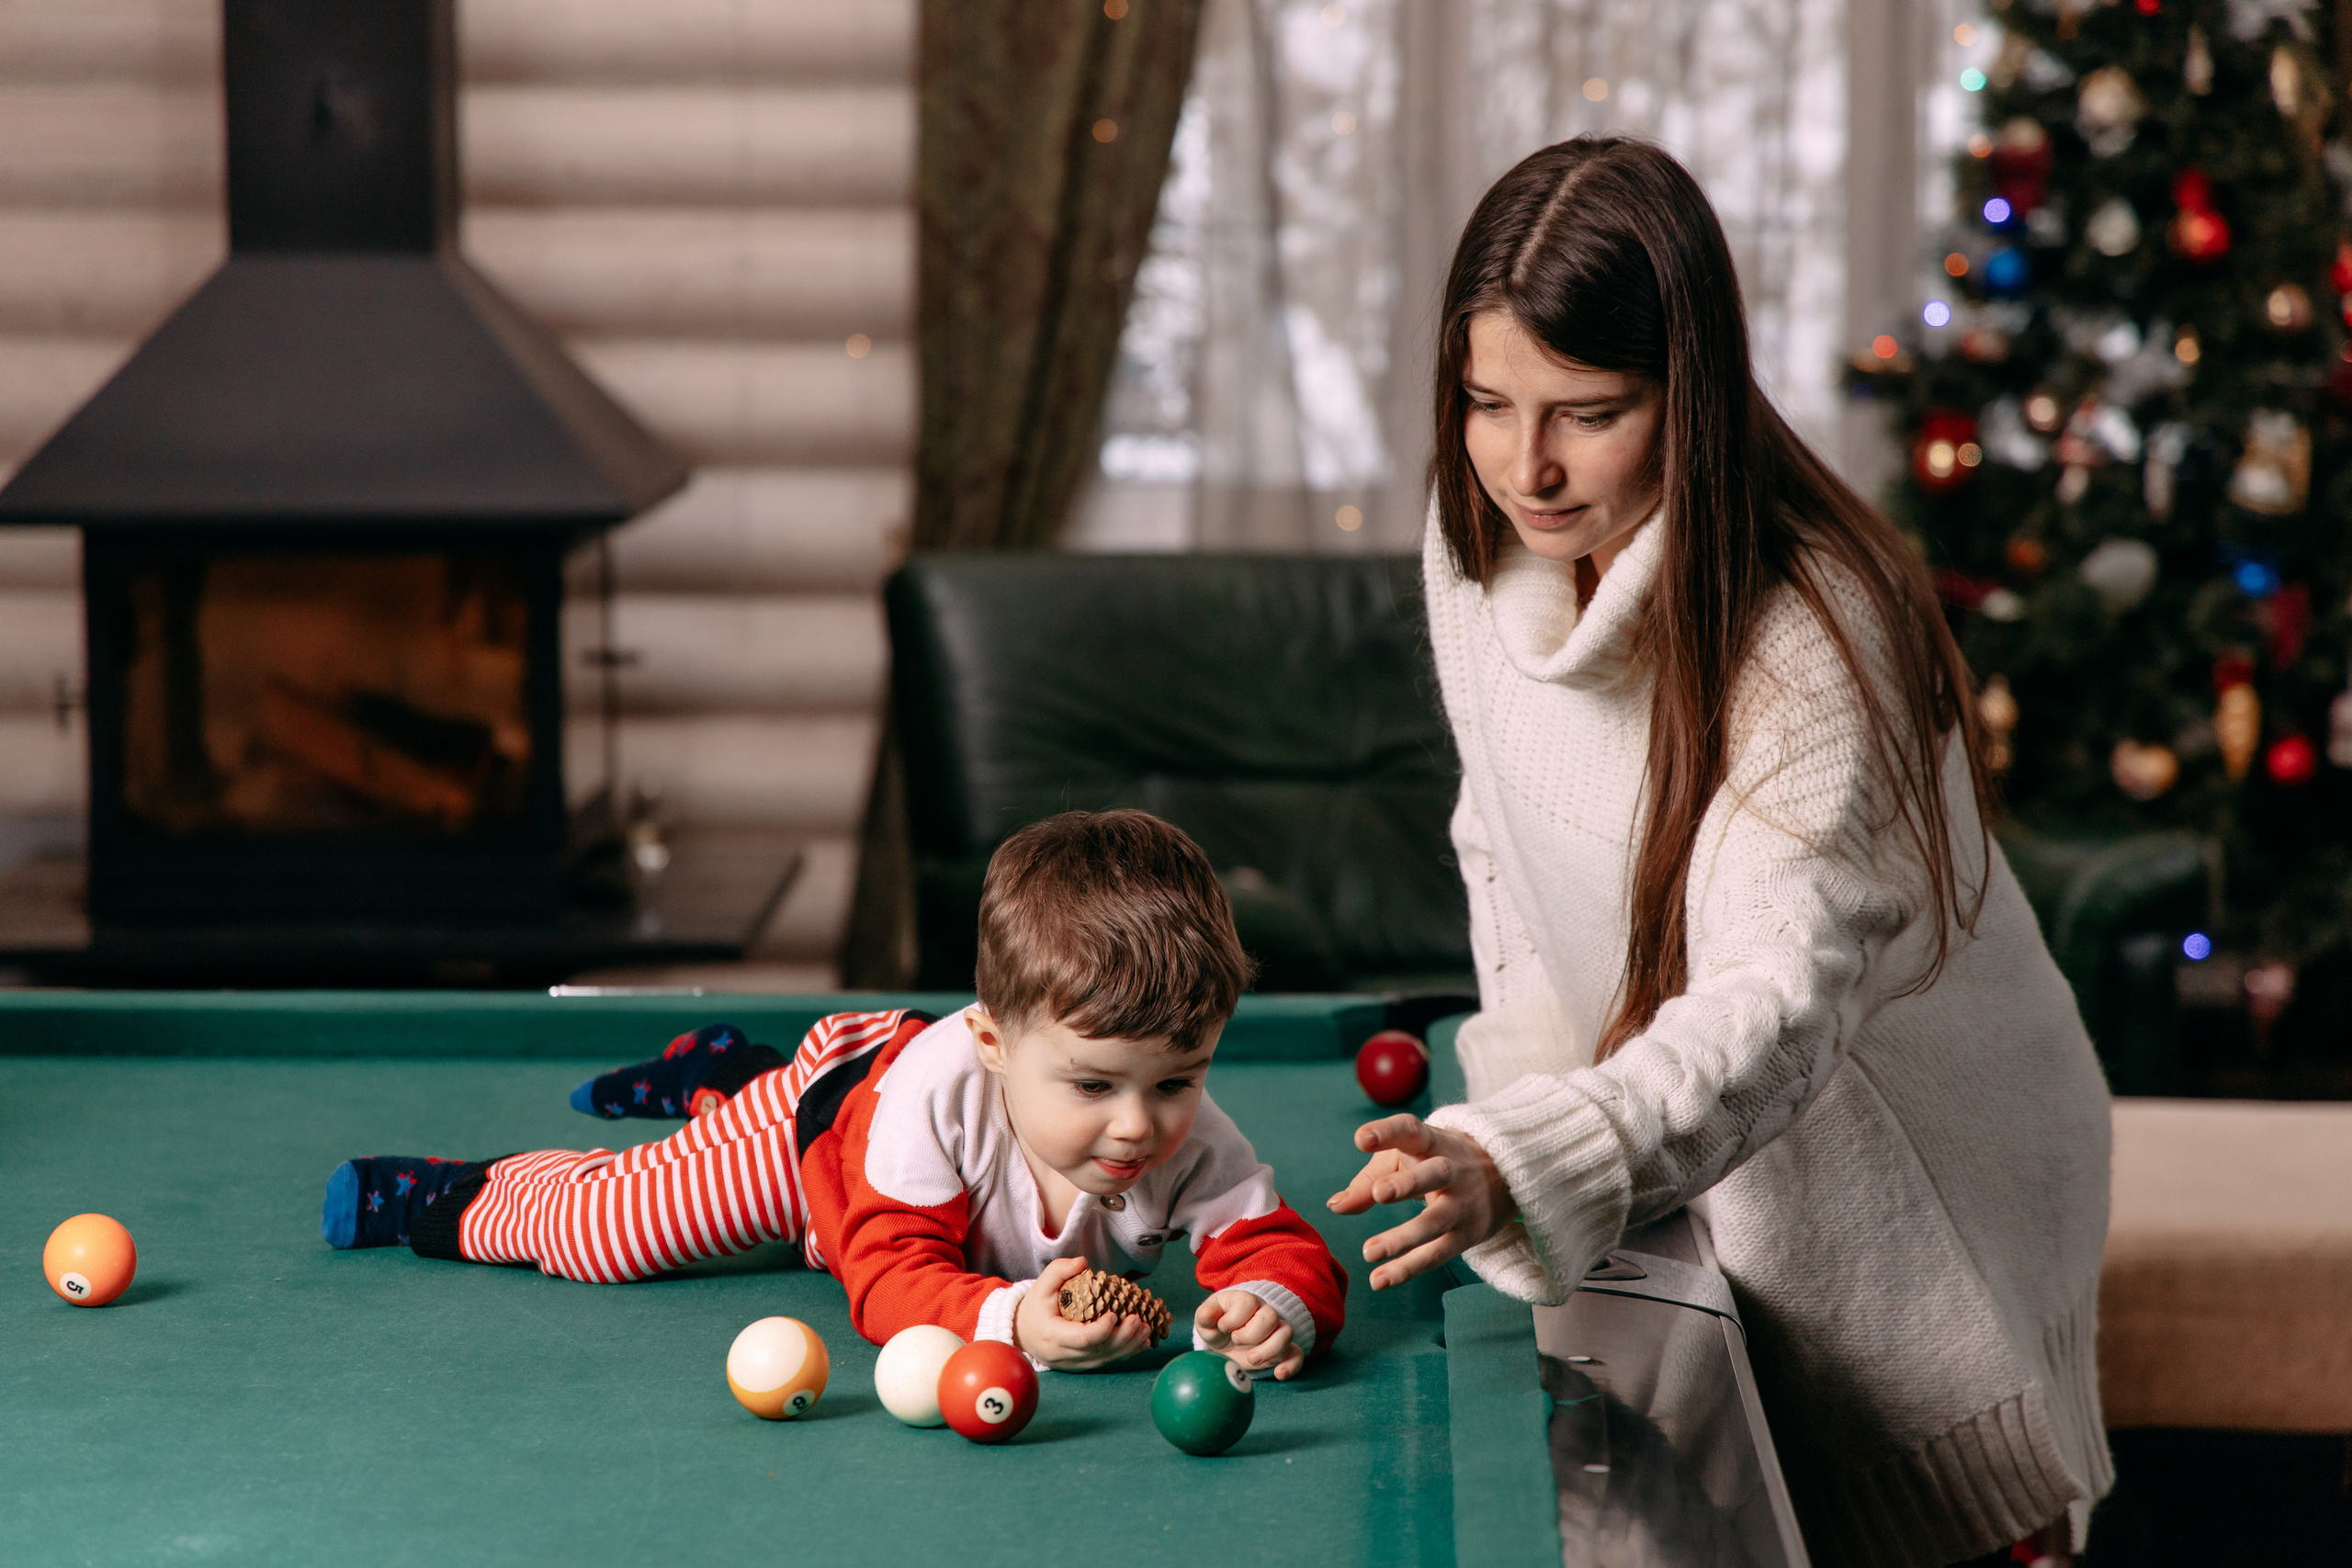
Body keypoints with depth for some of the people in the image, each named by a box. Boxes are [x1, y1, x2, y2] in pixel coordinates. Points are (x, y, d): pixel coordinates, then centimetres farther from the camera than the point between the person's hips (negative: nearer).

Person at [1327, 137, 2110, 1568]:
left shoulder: (1815, 631, -30)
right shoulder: (1478, 538, -9)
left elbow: (1776, 1011, -41)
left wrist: (1525, 1165, -56)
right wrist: (1514, 1114, -3)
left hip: (1908, 1192, -5)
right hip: (1693, 1169, 6)